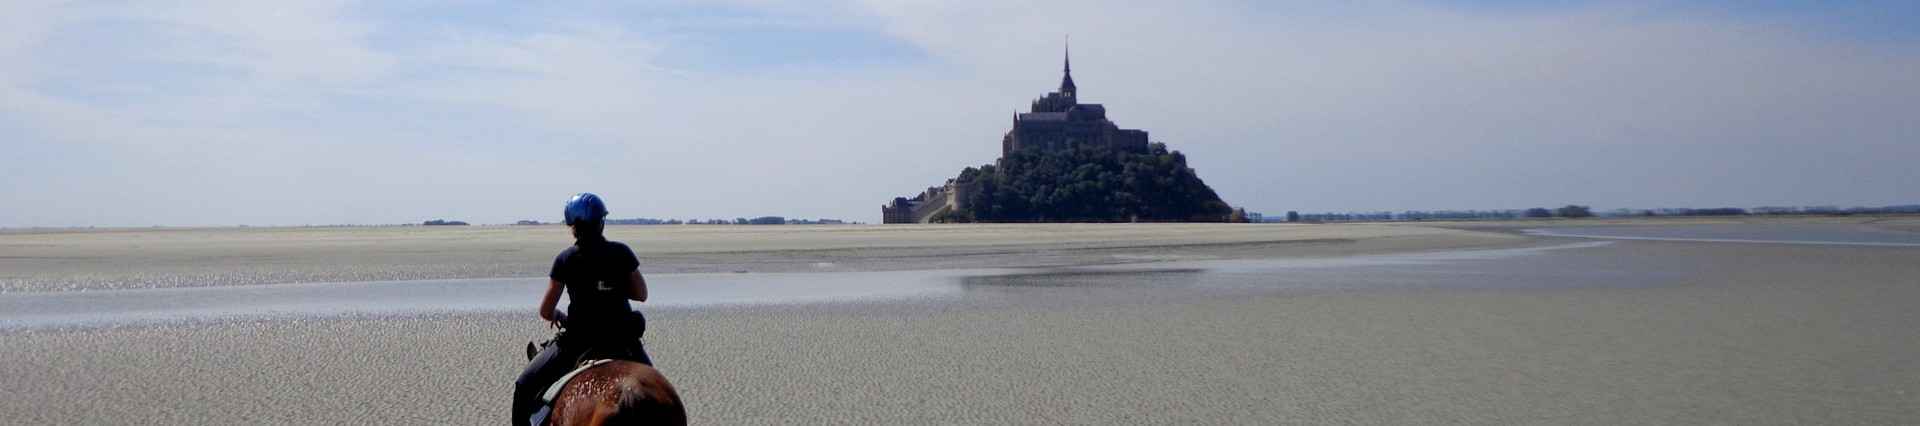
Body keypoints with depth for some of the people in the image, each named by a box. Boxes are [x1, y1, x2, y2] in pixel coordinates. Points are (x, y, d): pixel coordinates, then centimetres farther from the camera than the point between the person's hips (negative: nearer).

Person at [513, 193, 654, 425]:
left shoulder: (565, 259, -6)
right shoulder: (622, 253, -3)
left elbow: (545, 311, -3)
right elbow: (641, 294, 6)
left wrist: (557, 316, 18)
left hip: (577, 339, -2)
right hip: (622, 339, 2)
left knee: (525, 387, 15)